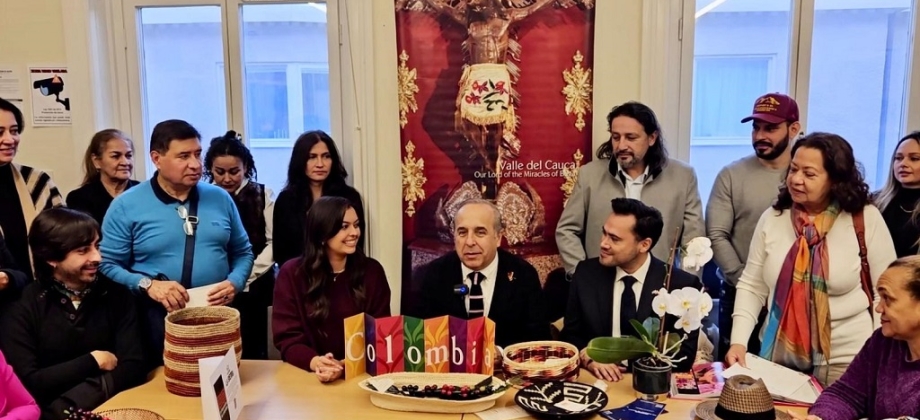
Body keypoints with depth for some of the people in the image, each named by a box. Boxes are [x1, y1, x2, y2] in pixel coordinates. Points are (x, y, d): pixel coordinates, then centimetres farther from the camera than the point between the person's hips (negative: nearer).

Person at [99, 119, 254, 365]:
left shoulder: (220, 199, 7)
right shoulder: (126, 206, -1)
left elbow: (243, 252, 13)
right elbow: (107, 264, -2)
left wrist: (234, 282, -6)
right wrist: (147, 284, -18)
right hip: (157, 322, -2)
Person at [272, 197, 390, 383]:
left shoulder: (372, 271, 2)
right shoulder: (292, 273, 1)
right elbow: (287, 336, -2)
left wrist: (347, 366, -18)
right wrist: (314, 361, -22)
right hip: (306, 373, 0)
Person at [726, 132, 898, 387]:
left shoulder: (865, 219, -8)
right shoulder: (772, 218, -2)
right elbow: (751, 287, 1)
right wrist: (739, 340, -10)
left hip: (845, 361, -3)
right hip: (780, 355, 3)